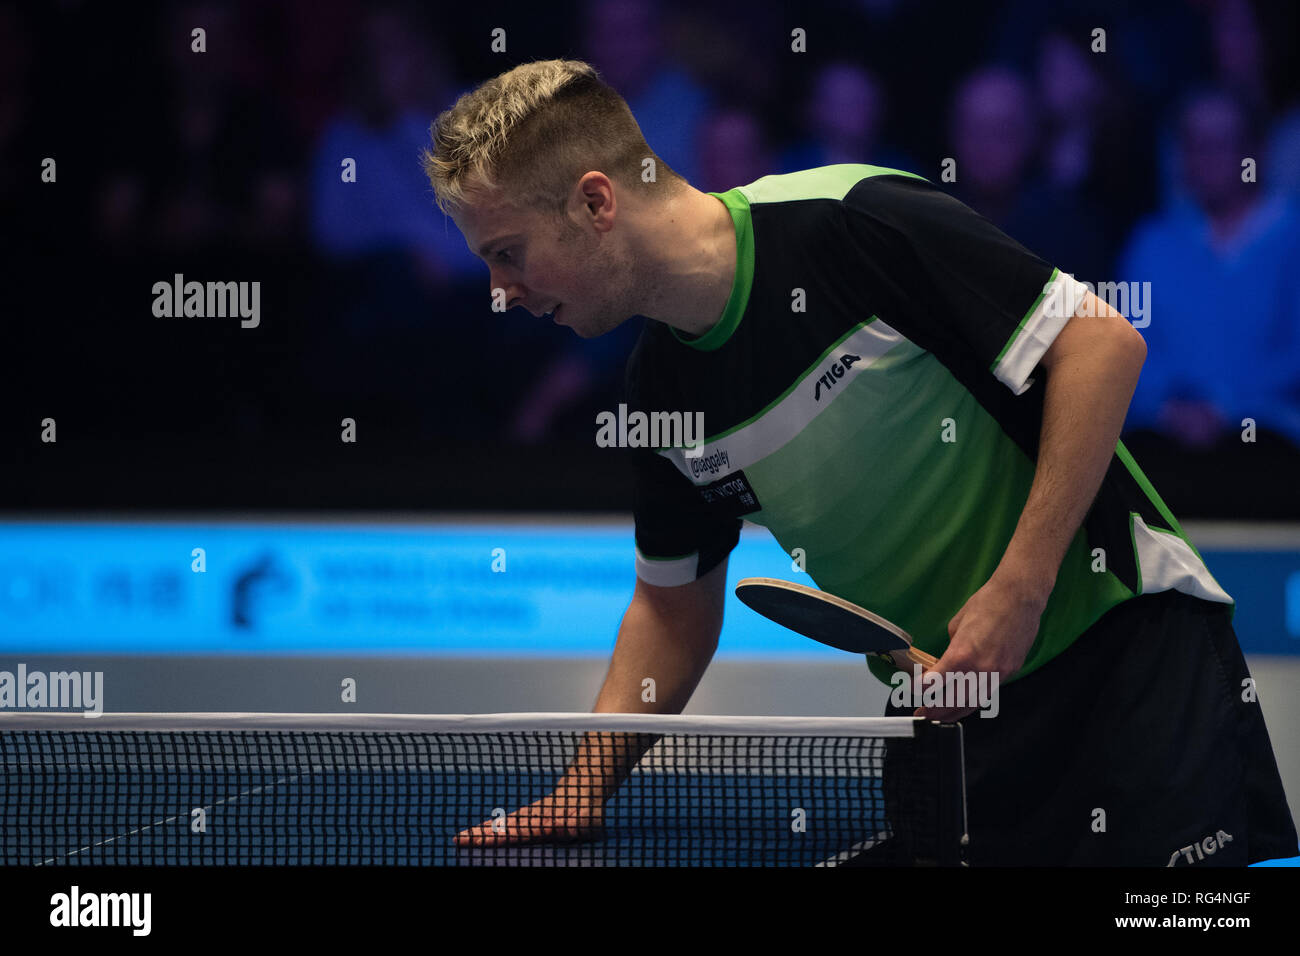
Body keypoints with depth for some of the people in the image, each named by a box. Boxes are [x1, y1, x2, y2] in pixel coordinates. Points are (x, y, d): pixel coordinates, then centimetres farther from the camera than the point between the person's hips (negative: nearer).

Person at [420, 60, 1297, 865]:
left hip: (1126, 641, -6)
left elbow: (1103, 341, -19)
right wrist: (585, 788, 5)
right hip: (950, 702, 6)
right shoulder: (661, 393, 4)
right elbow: (675, 601, 18)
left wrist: (1017, 590, -22)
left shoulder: (853, 224, -18)